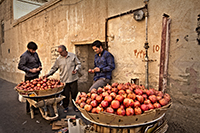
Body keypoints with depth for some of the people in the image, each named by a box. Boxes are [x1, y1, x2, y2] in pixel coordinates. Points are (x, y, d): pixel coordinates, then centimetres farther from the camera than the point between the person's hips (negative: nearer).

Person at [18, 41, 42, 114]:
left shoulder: (35, 53, 8)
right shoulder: (24, 56, -13)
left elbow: (39, 62, 20)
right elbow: (20, 66, -13)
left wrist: (40, 67, 0)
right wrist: (30, 70, -18)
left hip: (36, 76, 7)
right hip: (29, 78, -7)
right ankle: (29, 110, 16)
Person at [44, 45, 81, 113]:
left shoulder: (73, 56, -1)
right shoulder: (58, 59, 3)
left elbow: (78, 64, 5)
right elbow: (54, 68, 9)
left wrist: (76, 69, -12)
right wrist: (48, 74, -2)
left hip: (73, 79, -1)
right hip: (64, 80, 1)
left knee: (74, 93, 8)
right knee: (65, 94, 6)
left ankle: (75, 106, 28)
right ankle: (65, 107, 27)